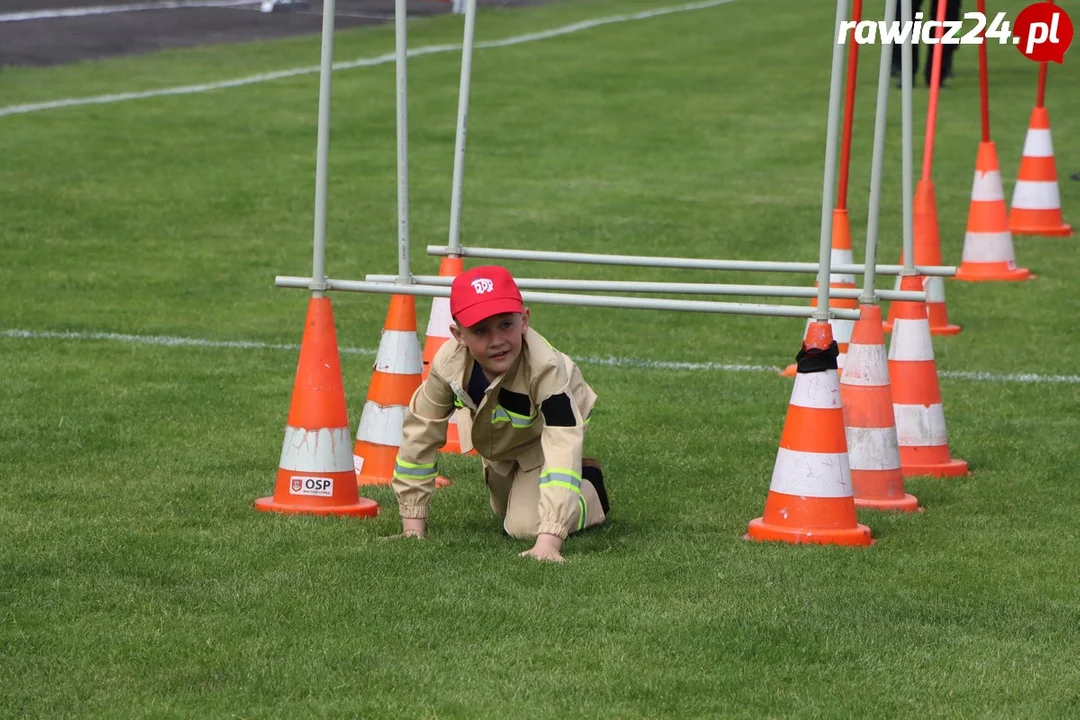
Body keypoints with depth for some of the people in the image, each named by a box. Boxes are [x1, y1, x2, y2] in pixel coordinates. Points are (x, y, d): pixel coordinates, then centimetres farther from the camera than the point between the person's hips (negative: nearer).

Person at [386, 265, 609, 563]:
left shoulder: (546, 369, -47)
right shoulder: (449, 363, -35)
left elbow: (563, 451, -54)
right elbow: (419, 434, -23)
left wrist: (548, 542, -62)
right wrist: (413, 527, -21)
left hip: (542, 434, -4)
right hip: (494, 436, 4)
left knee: (525, 525, -17)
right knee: (506, 514, 23)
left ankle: (589, 489, 10)